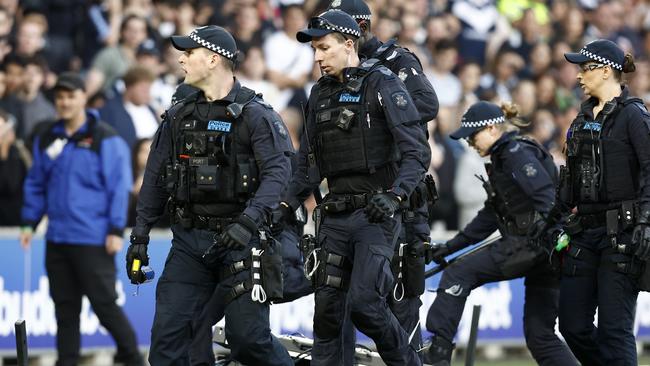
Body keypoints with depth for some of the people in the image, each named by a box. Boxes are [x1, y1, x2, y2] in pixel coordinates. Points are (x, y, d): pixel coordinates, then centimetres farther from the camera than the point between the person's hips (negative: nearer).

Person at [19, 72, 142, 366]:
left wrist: (116, 230, -11)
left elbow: (119, 187, -6)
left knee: (104, 303, -5)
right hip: (57, 239, 5)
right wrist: (29, 223, 11)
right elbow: (36, 184, 18)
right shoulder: (46, 140, 11)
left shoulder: (105, 139, -5)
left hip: (93, 240, -5)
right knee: (65, 306, 9)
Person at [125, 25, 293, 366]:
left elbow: (277, 172, -14)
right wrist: (139, 236, 11)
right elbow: (155, 178, 15)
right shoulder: (178, 116, 12)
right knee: (167, 334, -4)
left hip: (238, 238, -5)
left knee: (247, 337, -5)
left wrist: (248, 221, -27)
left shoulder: (255, 114, -5)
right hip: (189, 240, 5)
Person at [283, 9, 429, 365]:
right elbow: (309, 163, 20)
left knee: (363, 303, -16)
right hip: (334, 215, 6)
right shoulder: (320, 94, 14)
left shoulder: (383, 85, -6)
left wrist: (395, 195, -25)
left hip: (375, 213, -6)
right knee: (326, 309, 4)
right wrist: (286, 206, 9)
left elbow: (415, 151, -12)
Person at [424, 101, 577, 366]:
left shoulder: (517, 153, -6)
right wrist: (450, 247, 26)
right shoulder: (502, 158, 24)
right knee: (539, 335, 8)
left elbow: (547, 197, -19)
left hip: (534, 243, -10)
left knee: (457, 276, -6)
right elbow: (490, 217, 28)